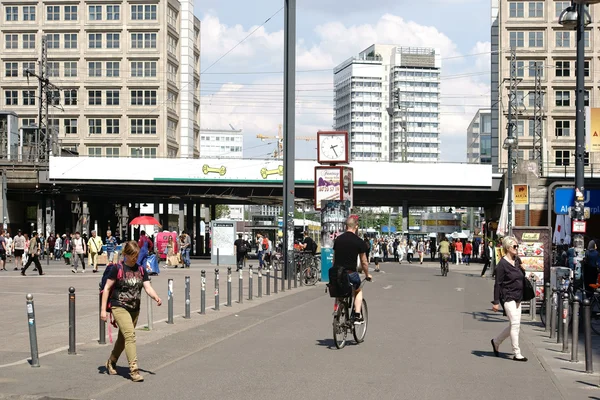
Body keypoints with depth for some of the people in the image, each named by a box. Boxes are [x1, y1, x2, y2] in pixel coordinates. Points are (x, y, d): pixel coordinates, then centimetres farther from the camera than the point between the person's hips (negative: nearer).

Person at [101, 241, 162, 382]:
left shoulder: (141, 270, 6)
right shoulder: (118, 269, -7)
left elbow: (148, 287, -1)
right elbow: (107, 288, -4)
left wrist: (156, 297, -23)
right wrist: (103, 309, -8)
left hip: (135, 309, 6)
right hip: (119, 307, -6)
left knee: (123, 337, 15)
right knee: (130, 335, -18)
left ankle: (111, 363, 36)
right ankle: (134, 370, -19)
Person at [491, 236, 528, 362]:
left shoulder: (517, 260, 10)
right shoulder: (502, 264, -12)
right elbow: (498, 284, -12)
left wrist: (523, 270, -1)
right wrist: (496, 302, -15)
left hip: (518, 298, 8)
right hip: (508, 297, -8)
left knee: (515, 325, 11)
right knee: (515, 324, -11)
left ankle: (496, 342, 30)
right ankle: (517, 354, -6)